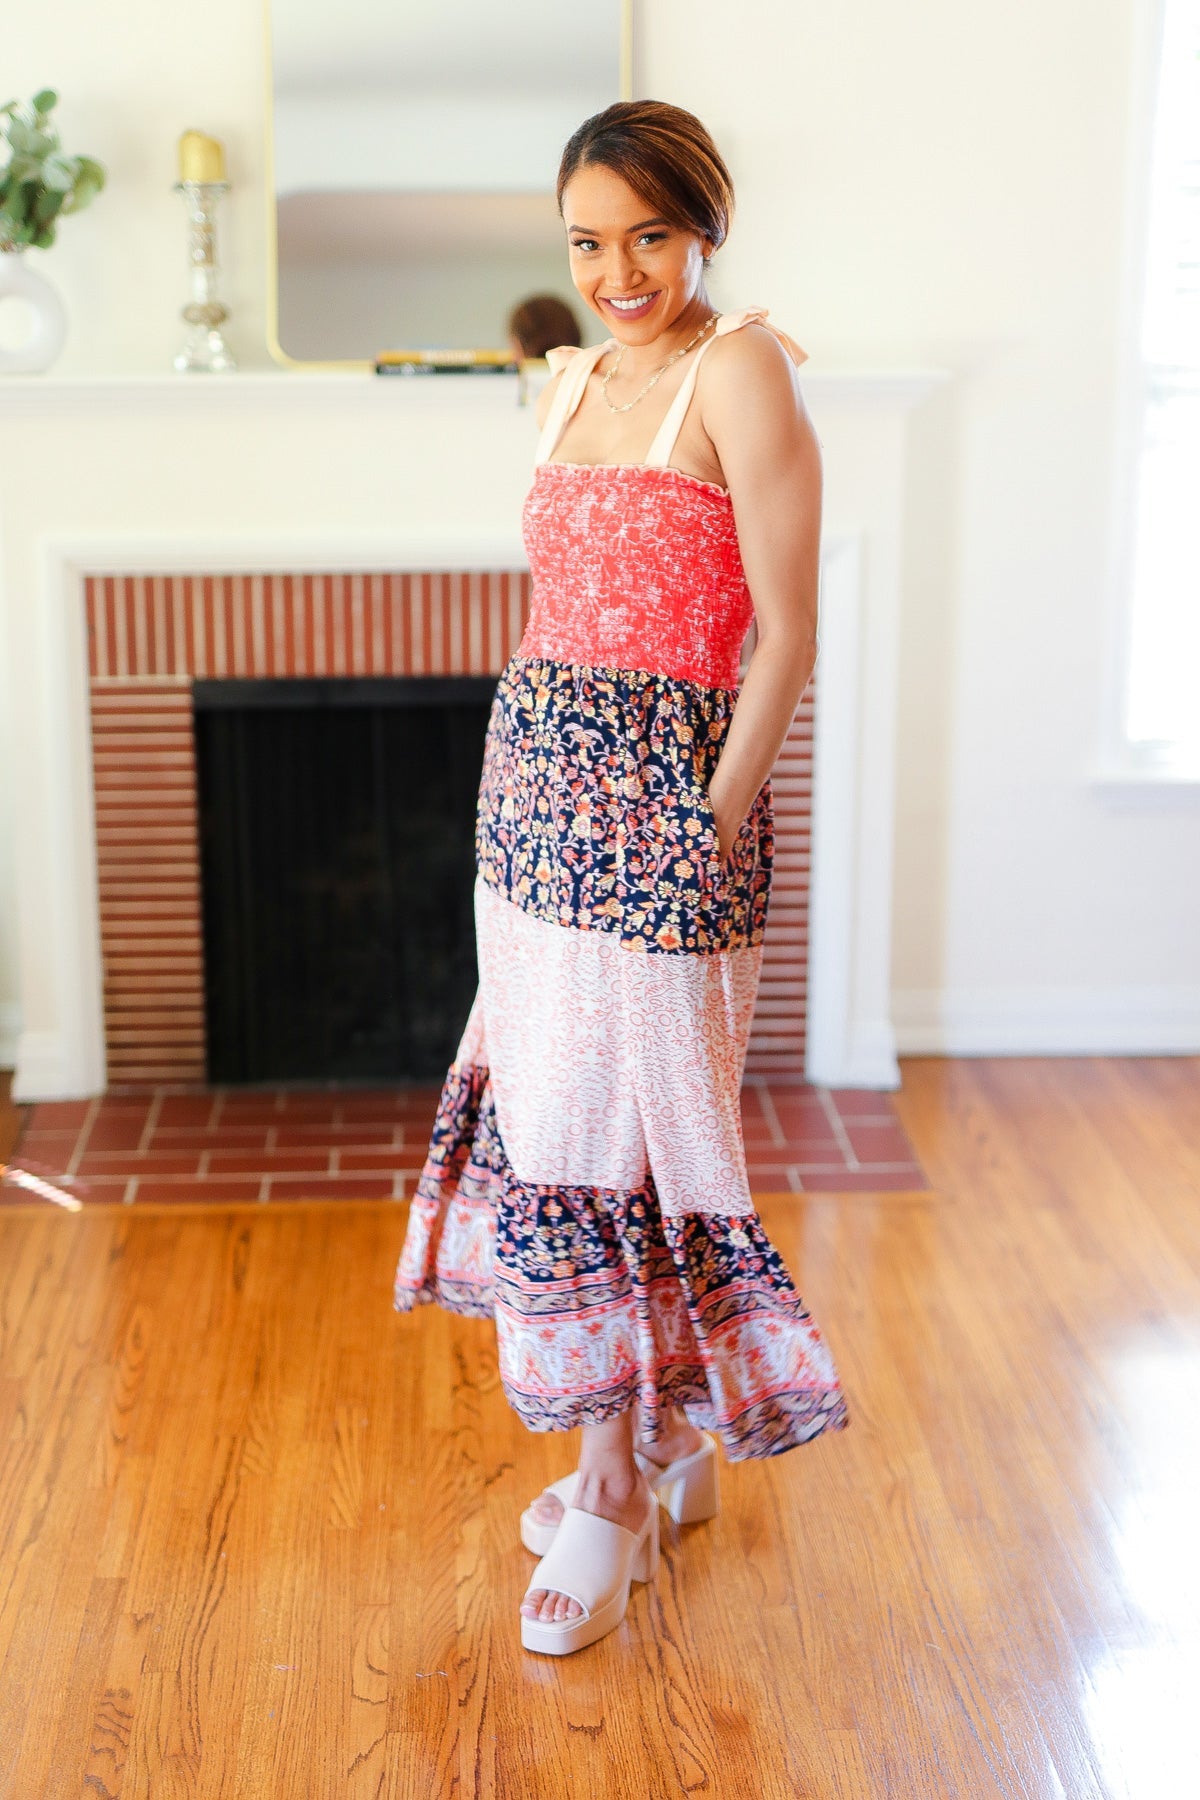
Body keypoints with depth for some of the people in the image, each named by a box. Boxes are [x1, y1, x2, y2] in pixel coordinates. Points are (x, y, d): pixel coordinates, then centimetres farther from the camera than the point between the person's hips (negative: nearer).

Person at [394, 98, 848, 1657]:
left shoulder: (742, 372, -10)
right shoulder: (569, 379, 13)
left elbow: (786, 636, -13)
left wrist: (717, 823, -16)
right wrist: (532, 776, 14)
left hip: (664, 797, -8)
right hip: (535, 777, 8)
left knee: (616, 1131, -1)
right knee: (560, 1110, 12)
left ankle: (620, 1495, 16)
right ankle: (671, 1443, 30)